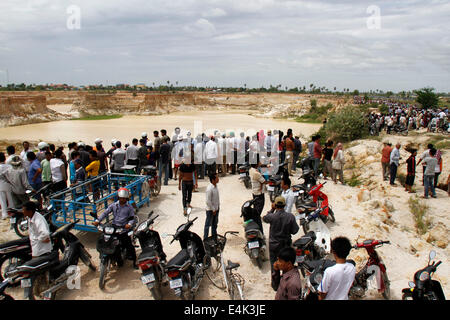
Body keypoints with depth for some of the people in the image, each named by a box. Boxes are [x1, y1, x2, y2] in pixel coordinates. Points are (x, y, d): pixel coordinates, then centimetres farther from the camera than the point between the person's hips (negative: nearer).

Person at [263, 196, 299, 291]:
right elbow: (295, 230, -12)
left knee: (274, 265, 16)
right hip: (286, 244, 2)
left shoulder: (272, 216, -23)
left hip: (274, 245, -1)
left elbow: (264, 218, 0)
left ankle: (275, 285, 30)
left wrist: (272, 209, 3)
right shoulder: (290, 216, -20)